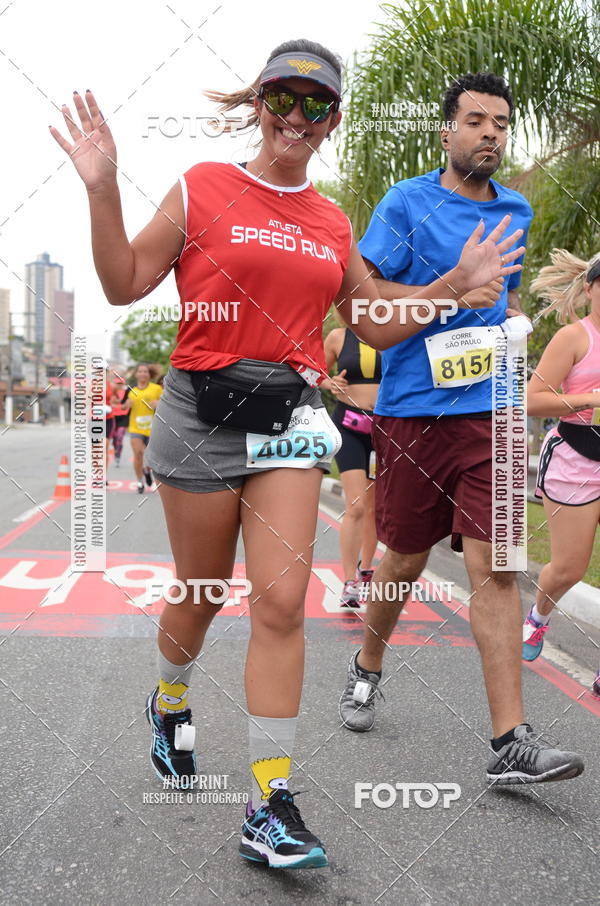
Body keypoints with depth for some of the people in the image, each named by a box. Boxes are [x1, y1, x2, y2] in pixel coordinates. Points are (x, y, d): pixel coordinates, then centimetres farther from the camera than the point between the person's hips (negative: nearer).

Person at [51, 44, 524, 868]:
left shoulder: (333, 224, 11)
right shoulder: (201, 189, 1)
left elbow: (378, 327, 18)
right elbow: (124, 285, 0)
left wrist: (456, 284, 10)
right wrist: (102, 191, -11)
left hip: (290, 418, 2)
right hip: (203, 410, -2)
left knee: (282, 602, -8)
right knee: (201, 596, 11)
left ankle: (271, 803, 1)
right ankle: (170, 701, 45)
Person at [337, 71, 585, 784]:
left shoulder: (517, 211, 15)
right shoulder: (407, 203, 0)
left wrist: (508, 315, 10)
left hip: (489, 410, 3)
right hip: (413, 408, -3)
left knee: (494, 567, -6)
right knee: (404, 560, 10)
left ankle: (510, 741, -5)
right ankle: (367, 666, 38)